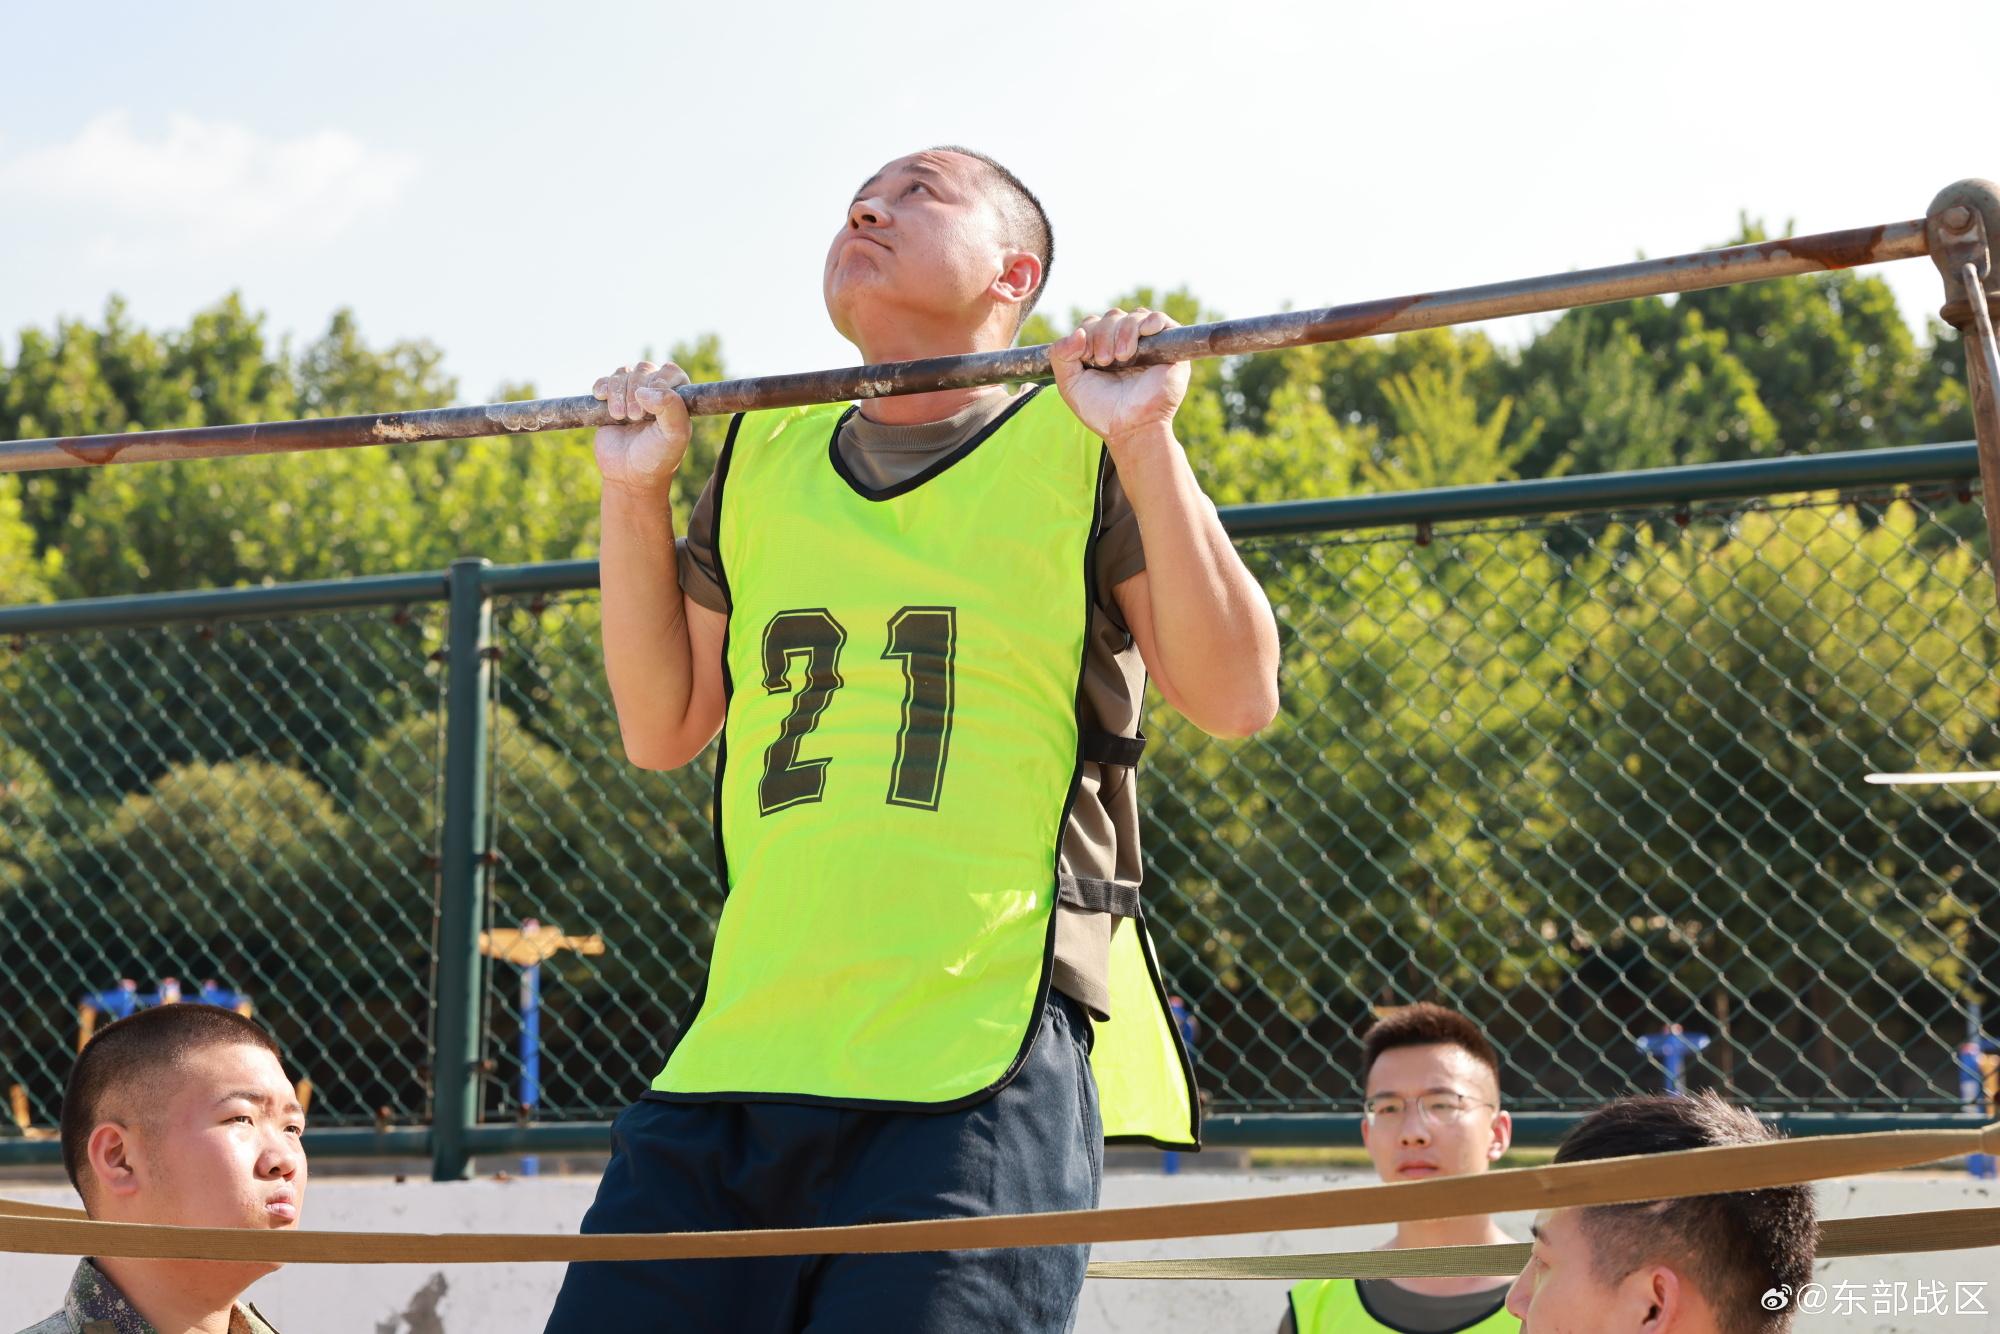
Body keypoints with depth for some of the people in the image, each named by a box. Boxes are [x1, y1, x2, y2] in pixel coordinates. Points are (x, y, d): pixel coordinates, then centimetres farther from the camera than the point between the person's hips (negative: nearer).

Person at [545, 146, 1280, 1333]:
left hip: (982, 1060, -5)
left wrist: (1143, 440, -10)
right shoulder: (764, 459, 20)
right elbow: (662, 730, 23)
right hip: (740, 1048, 5)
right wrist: (636, 492, 15)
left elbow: (1236, 697, -3)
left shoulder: (1079, 446, 6)